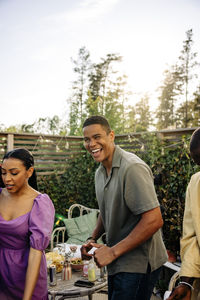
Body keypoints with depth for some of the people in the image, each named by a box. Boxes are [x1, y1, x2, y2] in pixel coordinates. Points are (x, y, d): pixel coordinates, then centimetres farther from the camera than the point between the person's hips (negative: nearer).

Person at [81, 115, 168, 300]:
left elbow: (154, 221, -26)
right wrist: (93, 240, 5)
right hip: (117, 263, 9)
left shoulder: (132, 167, -22)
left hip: (138, 263, -8)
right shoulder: (100, 172, 8)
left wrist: (112, 251, -21)